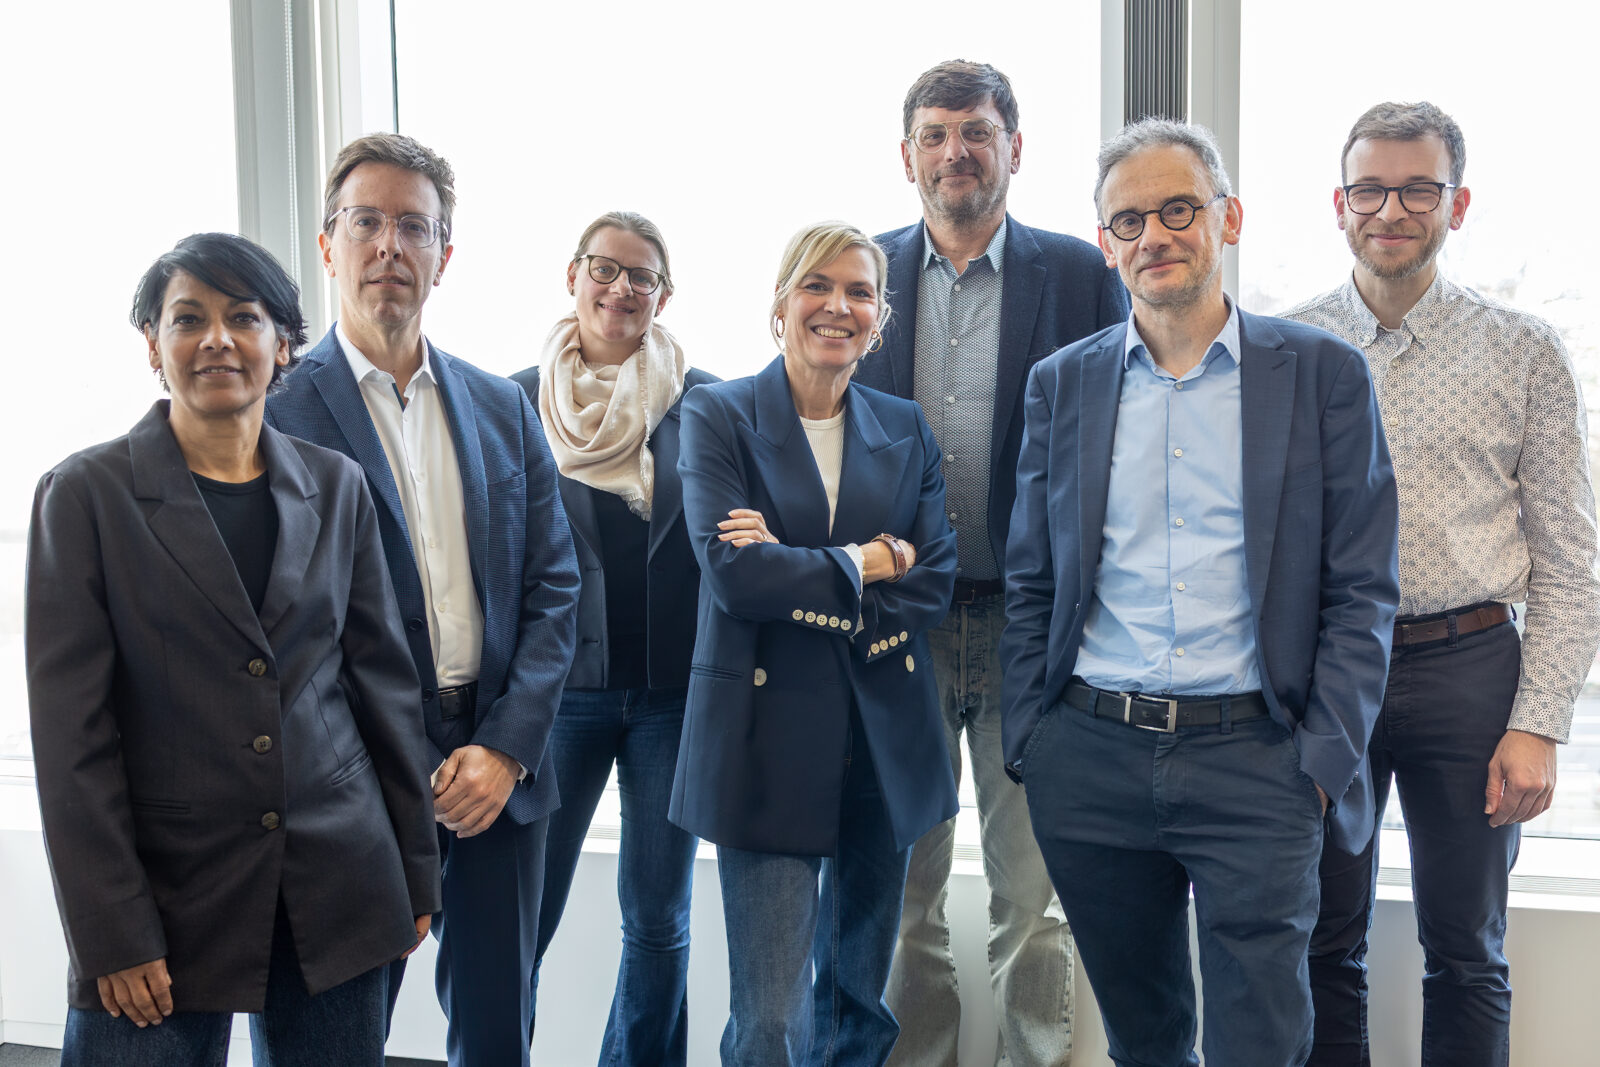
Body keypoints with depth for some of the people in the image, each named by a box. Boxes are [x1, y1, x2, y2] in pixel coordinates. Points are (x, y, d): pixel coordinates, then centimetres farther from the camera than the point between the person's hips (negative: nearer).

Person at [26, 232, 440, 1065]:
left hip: (337, 887, 3)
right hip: (170, 896, -3)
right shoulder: (87, 494, -3)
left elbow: (381, 676, 9)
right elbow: (71, 732, -6)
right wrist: (112, 933, -10)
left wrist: (416, 869, 9)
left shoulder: (336, 488, 6)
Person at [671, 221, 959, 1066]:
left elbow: (934, 583, -2)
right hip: (767, 742, -4)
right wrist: (865, 562, -8)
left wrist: (797, 579, -13)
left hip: (884, 743, 4)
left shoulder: (906, 430, 9)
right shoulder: (718, 416, -2)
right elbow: (730, 573, -16)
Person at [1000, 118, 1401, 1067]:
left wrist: (1326, 761, -7)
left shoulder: (1324, 374, 1)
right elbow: (1030, 585, 11)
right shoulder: (1061, 384, 8)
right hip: (1091, 763, 3)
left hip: (1256, 760, -2)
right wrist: (1029, 743, 5)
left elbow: (1362, 590, 0)